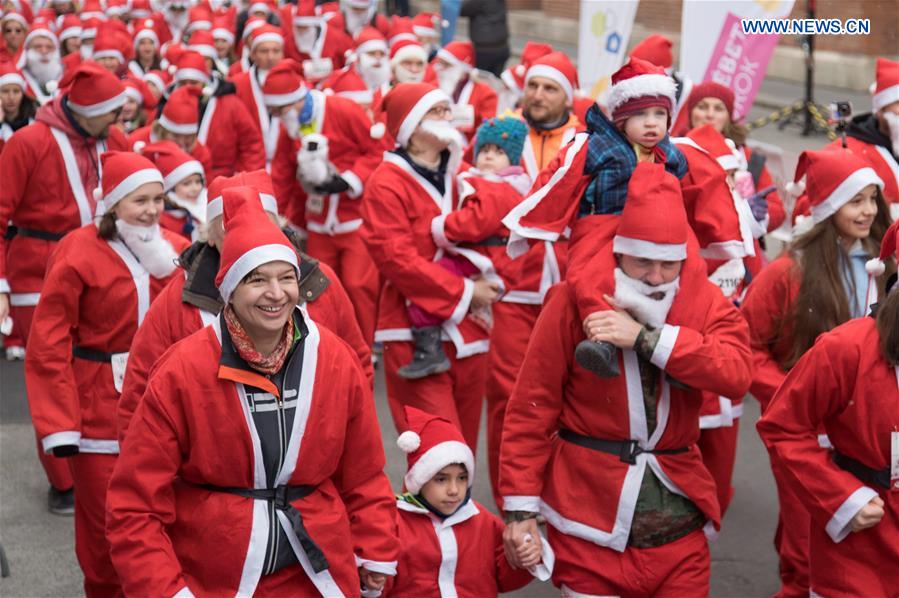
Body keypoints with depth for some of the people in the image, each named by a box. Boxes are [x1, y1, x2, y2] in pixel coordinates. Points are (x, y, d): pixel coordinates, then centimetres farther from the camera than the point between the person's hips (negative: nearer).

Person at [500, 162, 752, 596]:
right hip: (589, 518, -2)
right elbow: (532, 407, -7)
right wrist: (521, 506, -9)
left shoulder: (705, 301, 1)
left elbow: (736, 372, -18)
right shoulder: (576, 299, -8)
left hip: (676, 519, 3)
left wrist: (646, 337, -24)